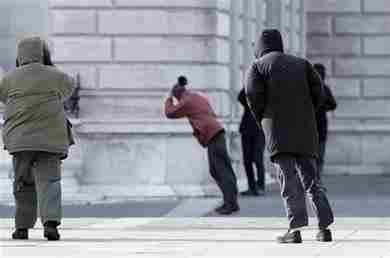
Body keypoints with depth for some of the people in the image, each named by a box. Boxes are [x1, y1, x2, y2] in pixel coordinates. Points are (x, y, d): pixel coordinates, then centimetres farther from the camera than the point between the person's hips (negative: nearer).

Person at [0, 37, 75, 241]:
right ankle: (51, 221, -21)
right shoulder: (55, 77, 4)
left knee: (23, 183, 11)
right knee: (49, 181, -2)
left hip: (20, 138, 1)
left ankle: (23, 226, 9)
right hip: (50, 139, -1)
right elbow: (68, 86, 27)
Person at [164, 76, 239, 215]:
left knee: (223, 170, -12)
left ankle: (231, 204, -16)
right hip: (216, 132, 9)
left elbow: (169, 113, 5)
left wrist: (169, 99, 19)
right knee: (215, 171, 12)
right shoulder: (199, 97, 23)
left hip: (212, 136, -9)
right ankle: (229, 201, 9)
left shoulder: (186, 101, -3)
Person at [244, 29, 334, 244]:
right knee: (310, 179, 9)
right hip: (305, 130, 3)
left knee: (289, 180, -8)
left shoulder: (257, 67, 8)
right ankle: (325, 227, 2)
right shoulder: (301, 63, 18)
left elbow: (253, 94, -8)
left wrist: (261, 119, 7)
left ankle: (295, 229, -19)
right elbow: (318, 91, 6)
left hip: (278, 131, -3)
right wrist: (305, 115, 15)